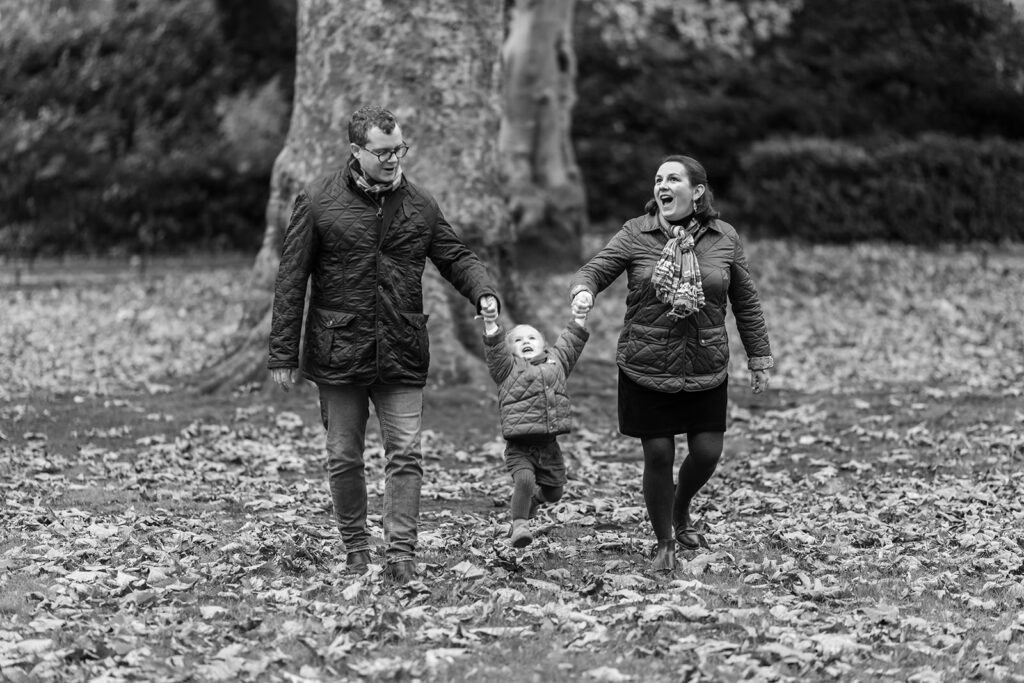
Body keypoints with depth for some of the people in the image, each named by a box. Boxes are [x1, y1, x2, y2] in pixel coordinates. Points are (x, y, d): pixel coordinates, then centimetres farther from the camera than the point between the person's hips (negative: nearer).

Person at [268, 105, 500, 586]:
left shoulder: (419, 205, 5)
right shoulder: (318, 203, -4)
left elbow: (456, 257, 13)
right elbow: (291, 280, -3)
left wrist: (483, 293, -10)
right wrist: (283, 354, -5)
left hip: (403, 357, 2)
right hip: (338, 354, -2)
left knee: (405, 454, -6)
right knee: (344, 457, 8)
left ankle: (401, 555, -5)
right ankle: (356, 553, 21)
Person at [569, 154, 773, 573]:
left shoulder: (724, 239, 0)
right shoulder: (636, 234, -4)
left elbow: (745, 302, 8)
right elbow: (594, 269, -7)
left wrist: (759, 358, 11)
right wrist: (583, 290, -31)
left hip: (706, 371, 2)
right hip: (645, 370, -2)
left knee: (707, 453, 4)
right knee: (658, 456, 0)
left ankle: (681, 511, 38)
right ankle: (664, 544, 20)